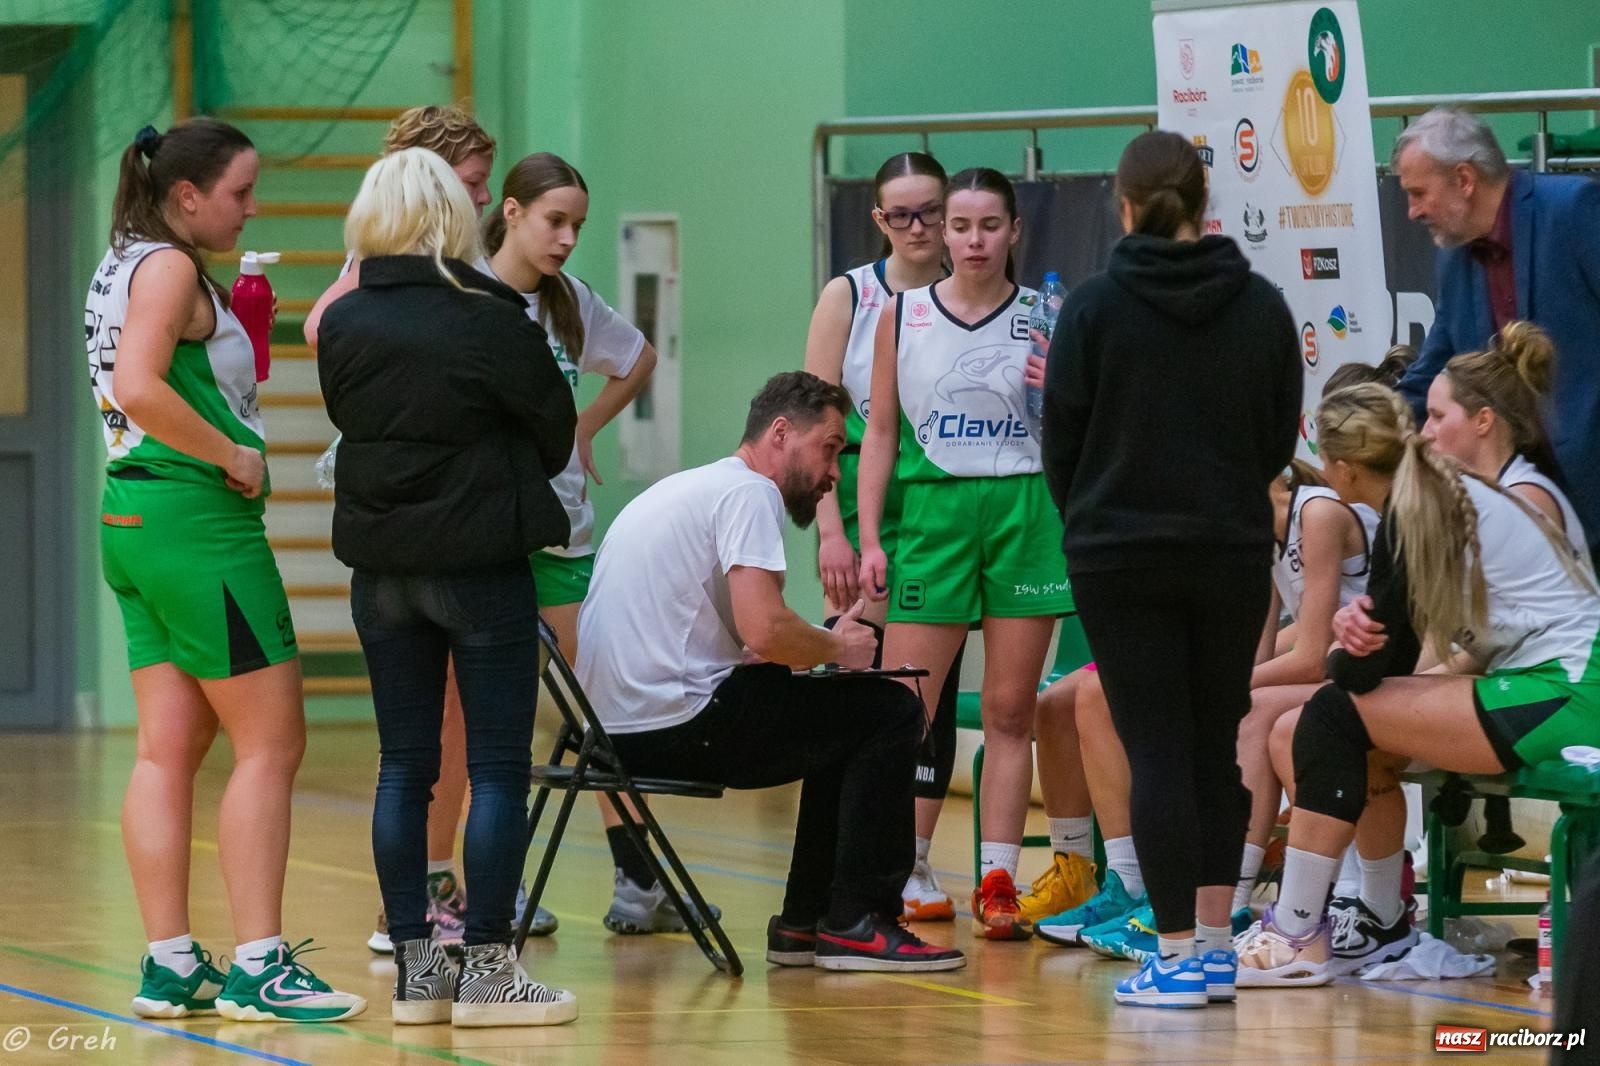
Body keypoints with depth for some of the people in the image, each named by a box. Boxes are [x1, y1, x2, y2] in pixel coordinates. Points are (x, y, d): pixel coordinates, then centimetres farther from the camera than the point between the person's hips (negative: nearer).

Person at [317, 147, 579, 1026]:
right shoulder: (493, 324, -12)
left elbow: (349, 419, 9)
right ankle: (486, 970, 0)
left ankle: (415, 968, 11)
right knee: (498, 766, 1)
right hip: (480, 563, -5)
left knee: (404, 768, 9)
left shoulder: (344, 325, -1)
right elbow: (556, 433, -2)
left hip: (381, 566, 5)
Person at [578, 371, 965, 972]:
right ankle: (854, 923, -4)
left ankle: (806, 923, 21)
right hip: (675, 724, -10)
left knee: (844, 722, 24)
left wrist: (827, 639, 11)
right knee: (890, 713, -4)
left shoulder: (691, 488, 23)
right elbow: (764, 632, -22)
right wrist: (836, 646, -3)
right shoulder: (747, 491, -9)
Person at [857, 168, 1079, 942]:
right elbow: (881, 431, 8)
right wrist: (869, 538, 1)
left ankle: (998, 881, 6)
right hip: (934, 509, 0)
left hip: (1025, 511, 0)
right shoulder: (903, 316, 6)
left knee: (1010, 710, 2)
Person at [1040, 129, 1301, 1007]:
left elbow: (1061, 442, -4)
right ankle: (1215, 944, 13)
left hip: (1122, 559, -3)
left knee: (1157, 752, -1)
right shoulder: (1261, 306, 0)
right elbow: (1282, 438, 6)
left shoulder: (1093, 307, -8)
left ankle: (1176, 955, -3)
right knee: (1219, 749, 12)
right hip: (1234, 555, 3)